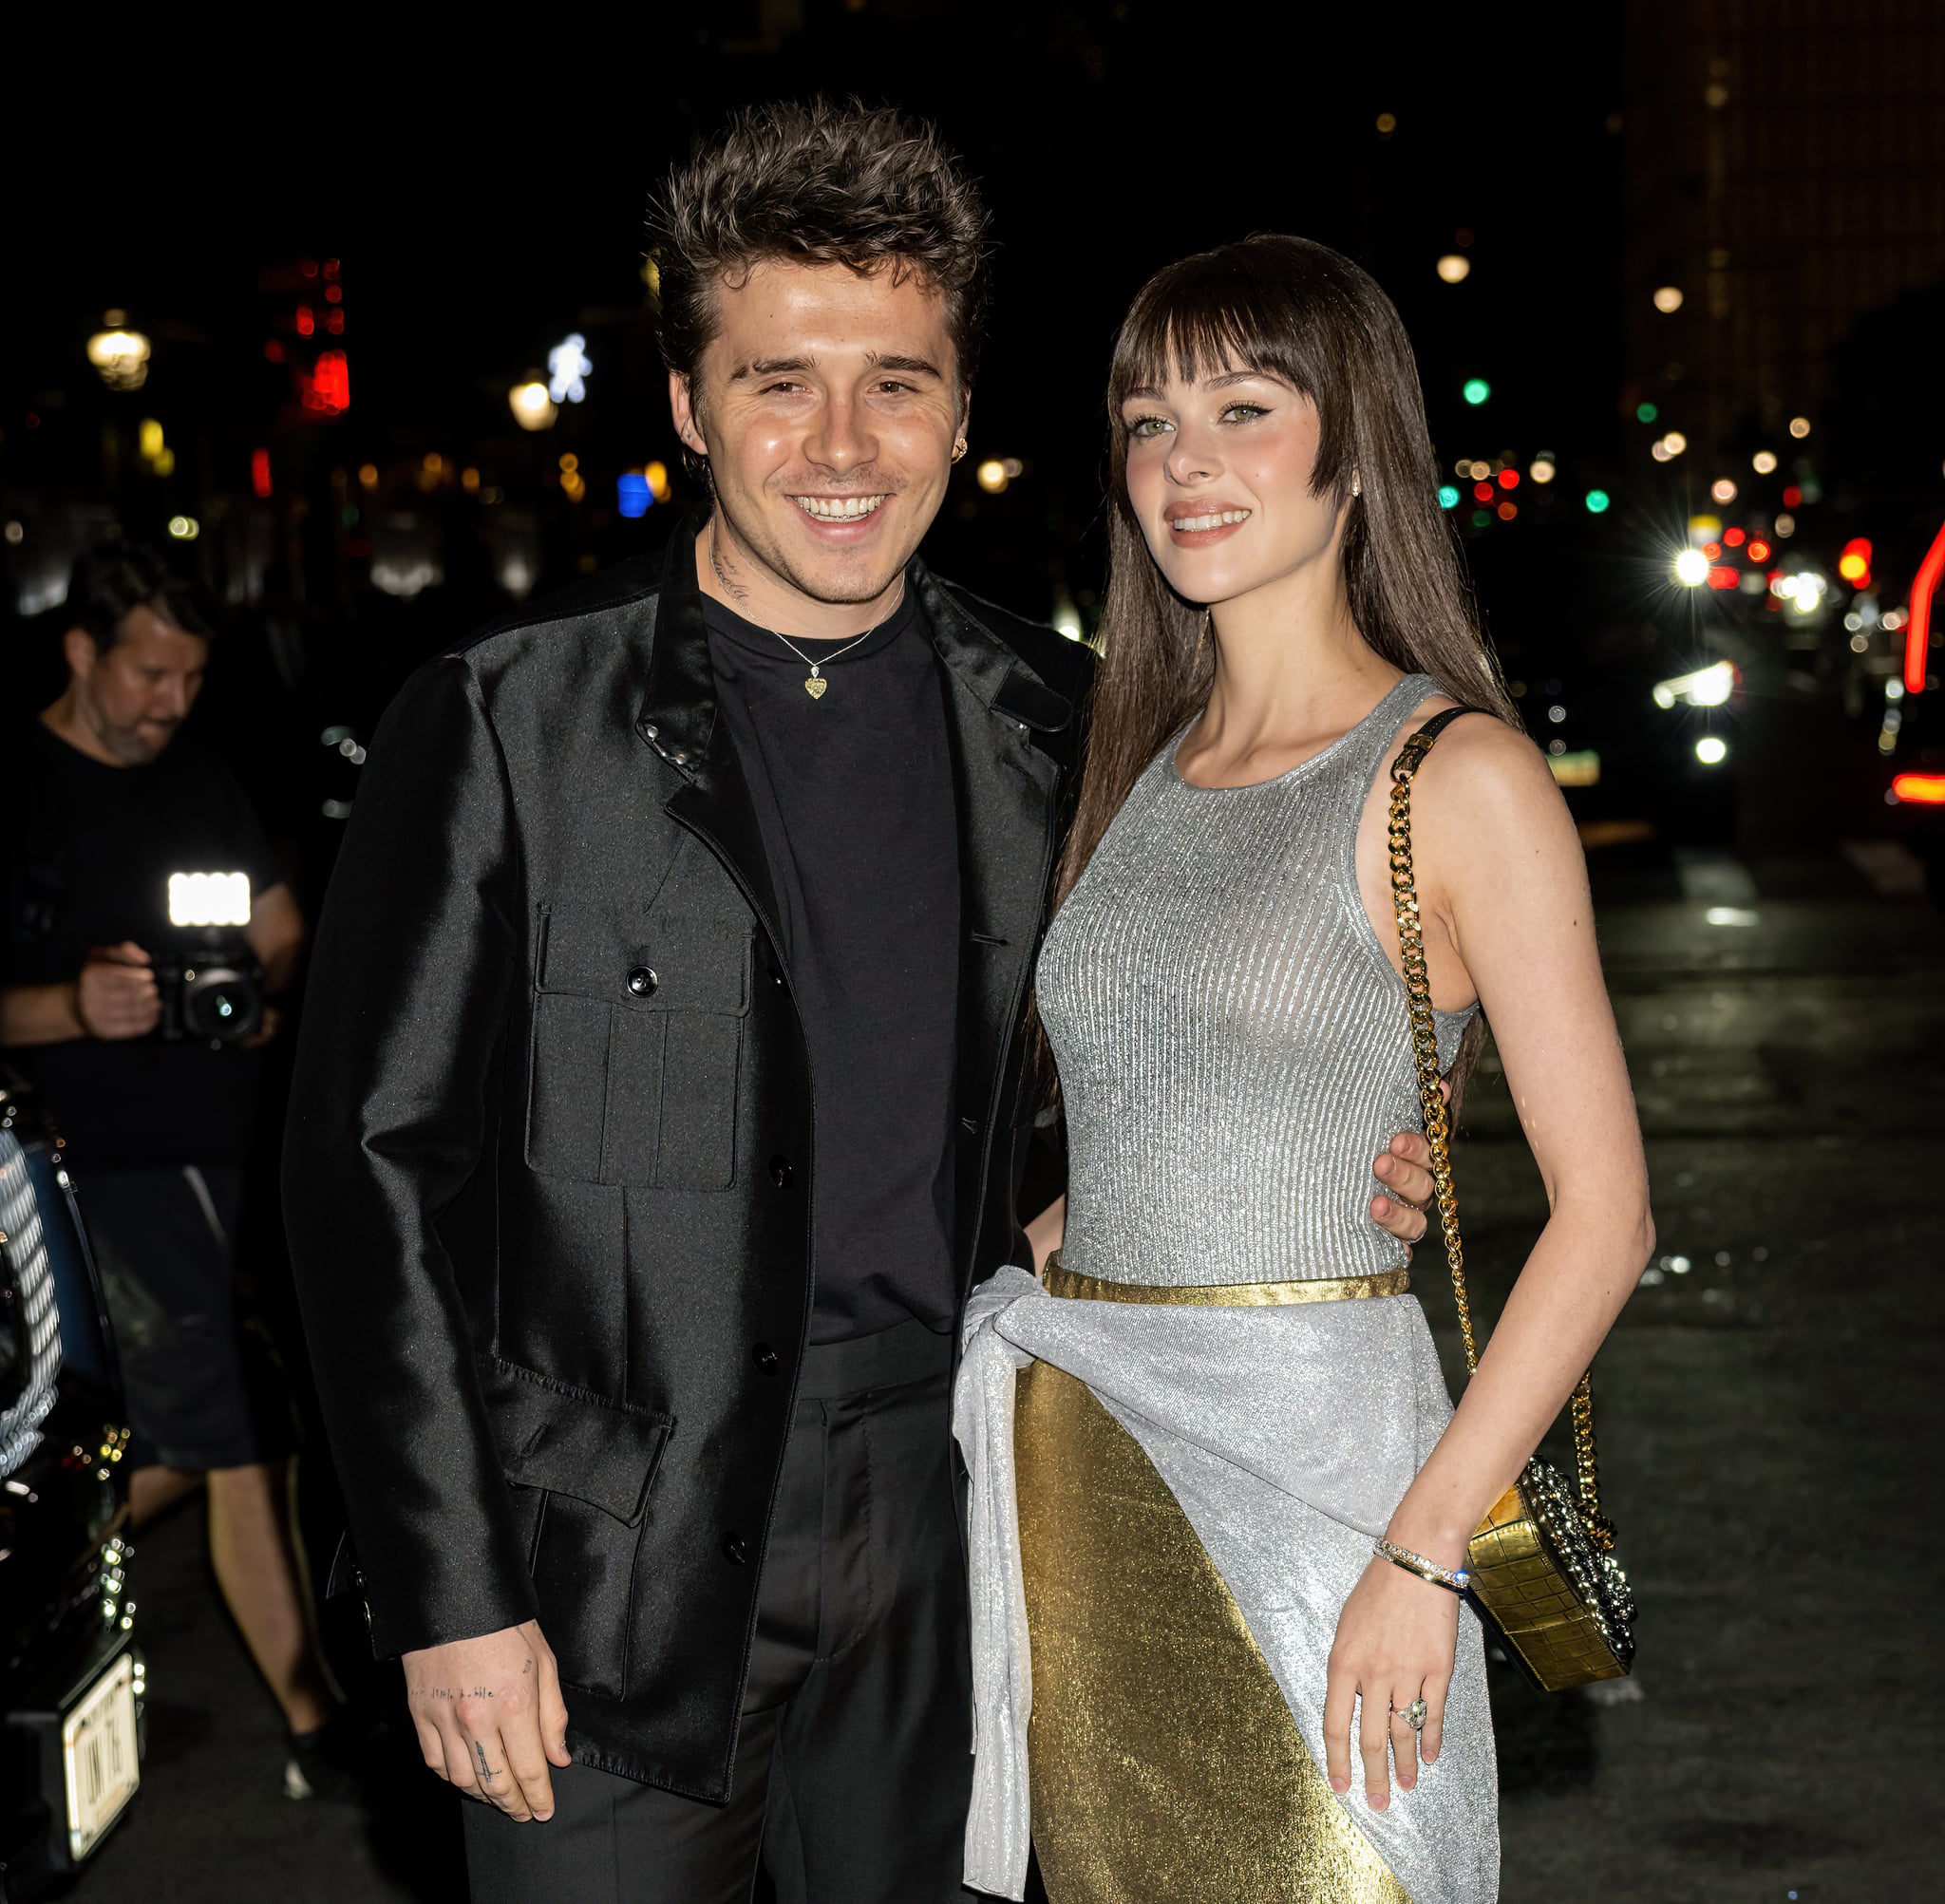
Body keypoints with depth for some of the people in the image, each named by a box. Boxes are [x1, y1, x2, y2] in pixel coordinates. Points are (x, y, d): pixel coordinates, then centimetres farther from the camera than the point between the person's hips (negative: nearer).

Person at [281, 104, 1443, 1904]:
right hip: (612, 1604, -3)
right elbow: (374, 1168, -8)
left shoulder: (1052, 722, 2)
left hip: (939, 1557, 4)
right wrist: (449, 1597, -10)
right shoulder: (513, 721, -10)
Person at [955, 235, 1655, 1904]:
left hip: (1302, 1451, -6)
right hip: (1079, 1463, 6)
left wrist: (1423, 1551, -17)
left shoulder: (1456, 776, -7)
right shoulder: (1137, 772, 12)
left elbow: (1603, 1206, -11)